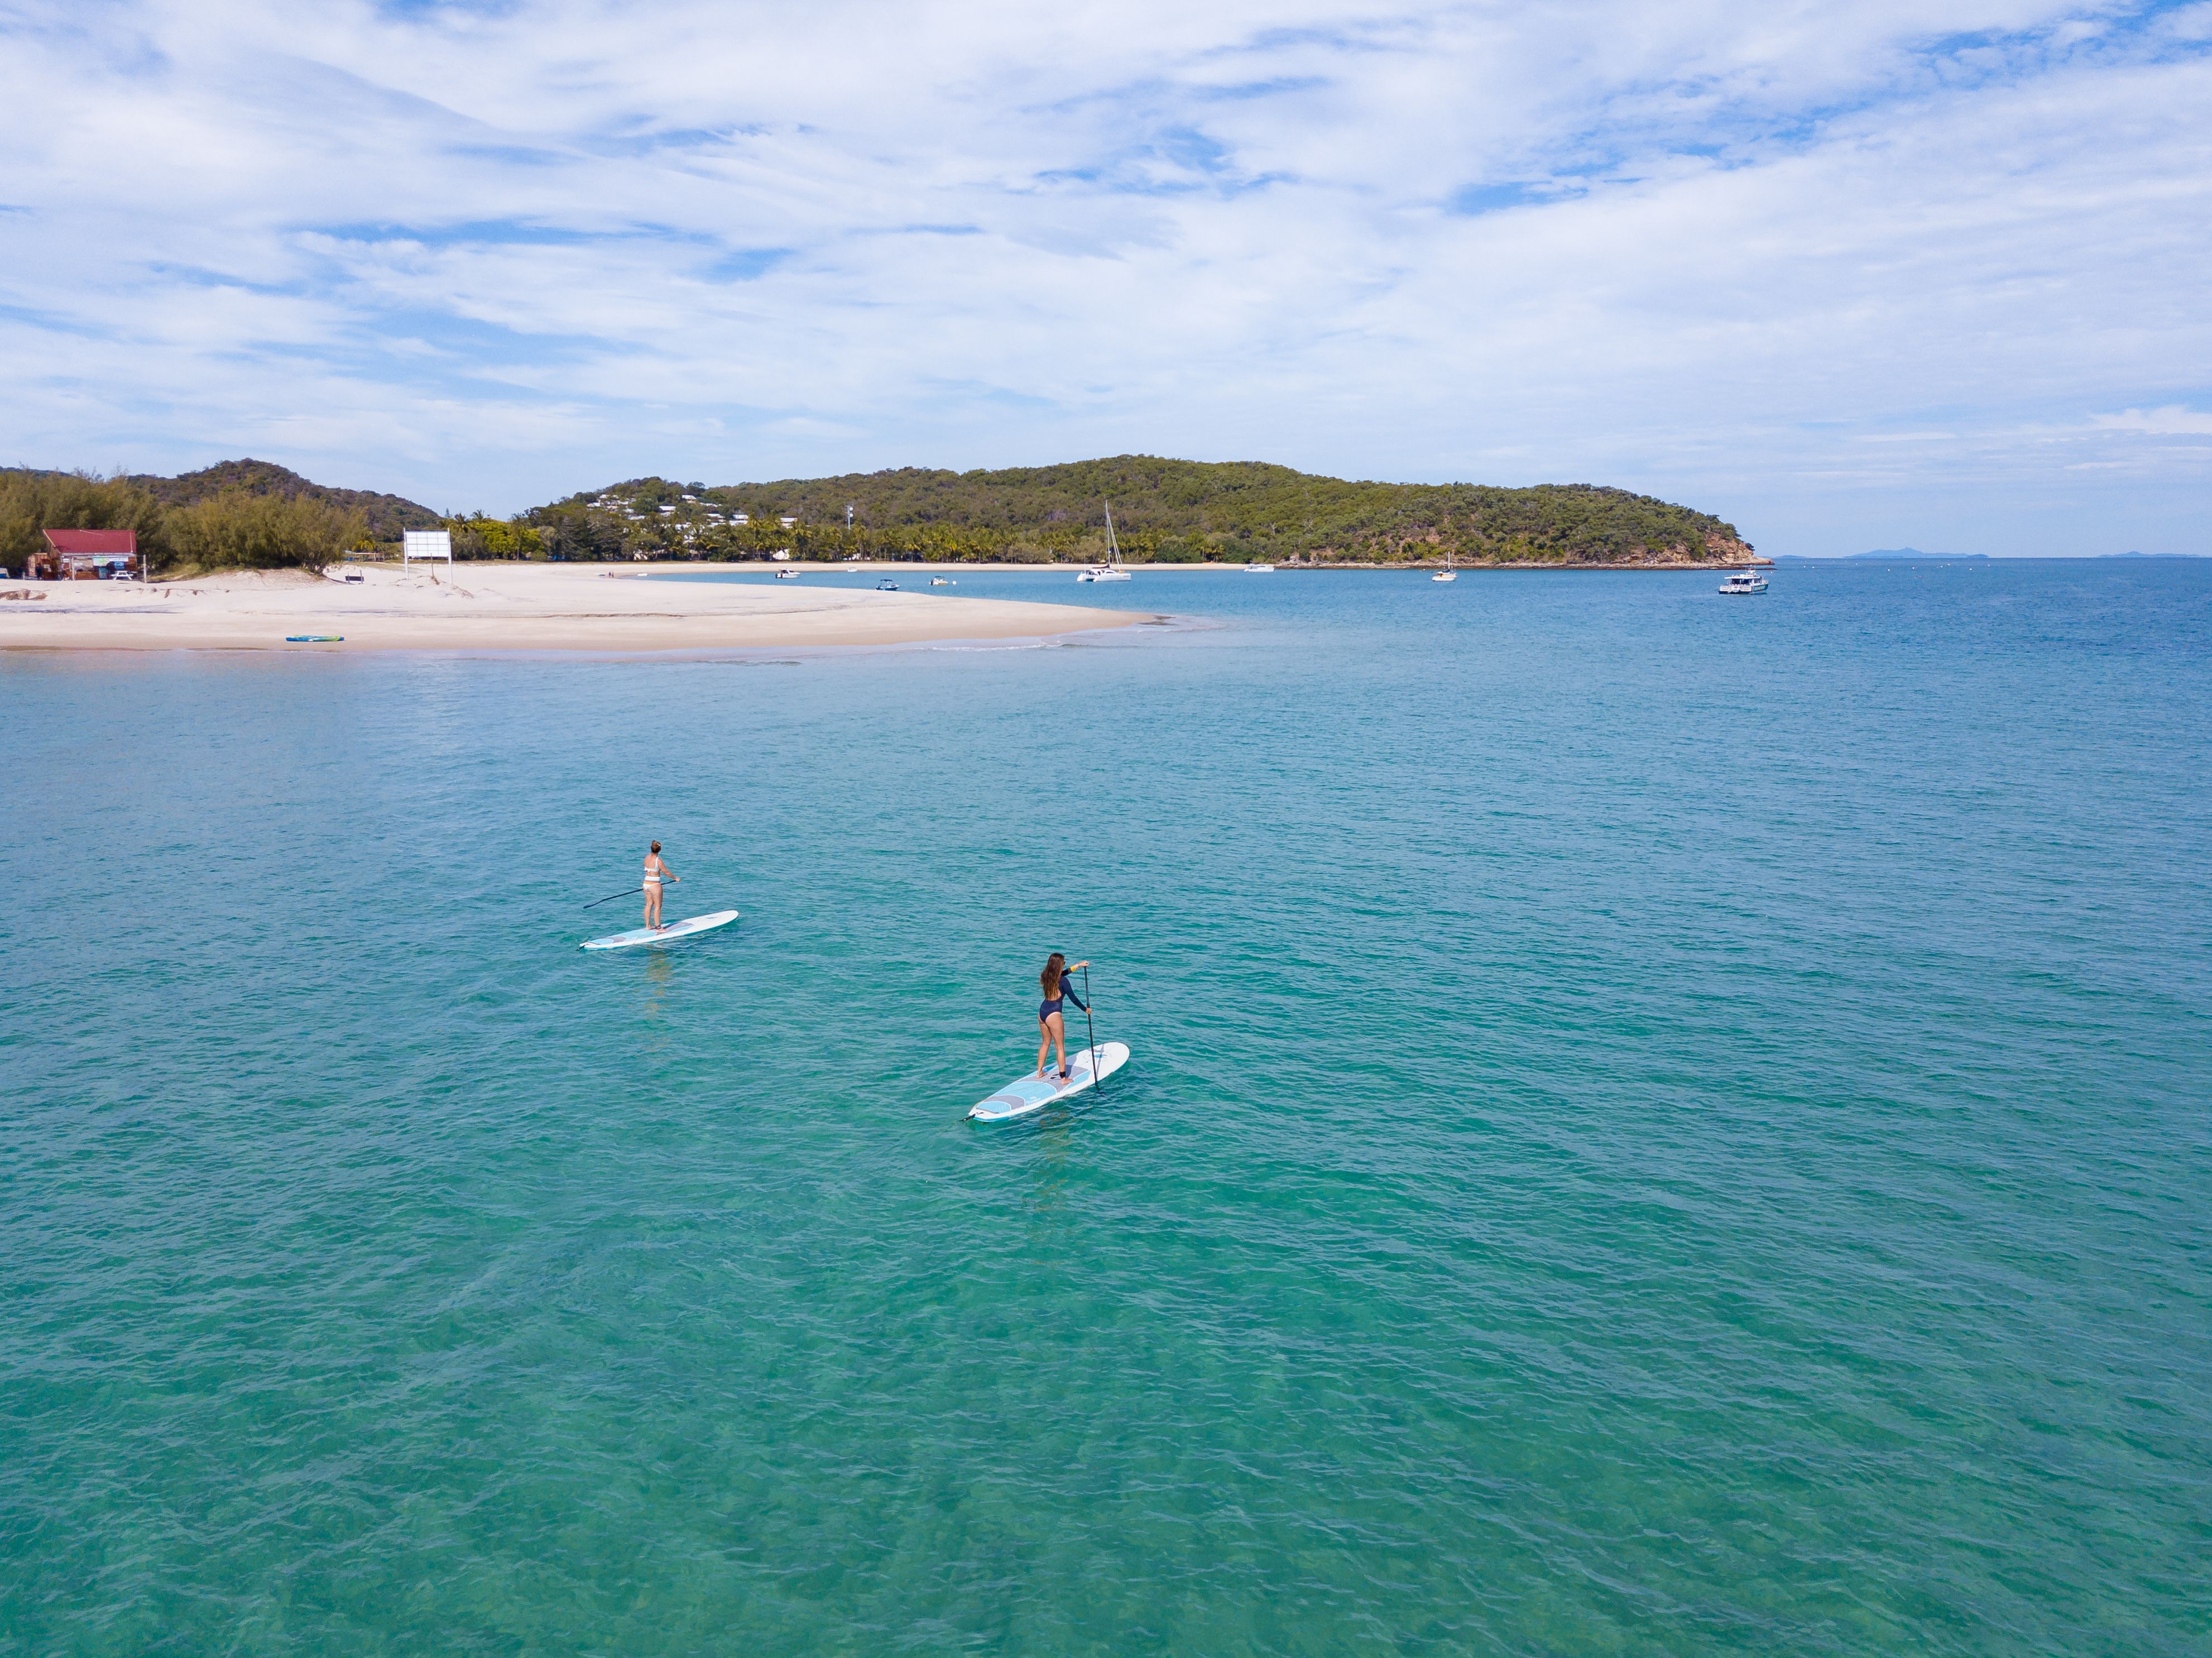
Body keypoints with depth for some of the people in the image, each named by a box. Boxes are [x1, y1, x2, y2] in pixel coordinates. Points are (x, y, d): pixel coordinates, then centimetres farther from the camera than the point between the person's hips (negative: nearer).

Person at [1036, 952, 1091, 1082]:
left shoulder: (1046, 977, 6)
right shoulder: (1063, 981, -15)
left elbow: (1062, 973, 25)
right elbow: (1073, 999, -9)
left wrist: (1078, 965, 31)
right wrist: (1086, 1009, 6)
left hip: (1042, 1012, 7)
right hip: (1053, 1014, -7)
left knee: (1045, 1043, 23)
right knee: (1060, 1047, 4)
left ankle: (1039, 1072, 31)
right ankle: (1063, 1078, 8)